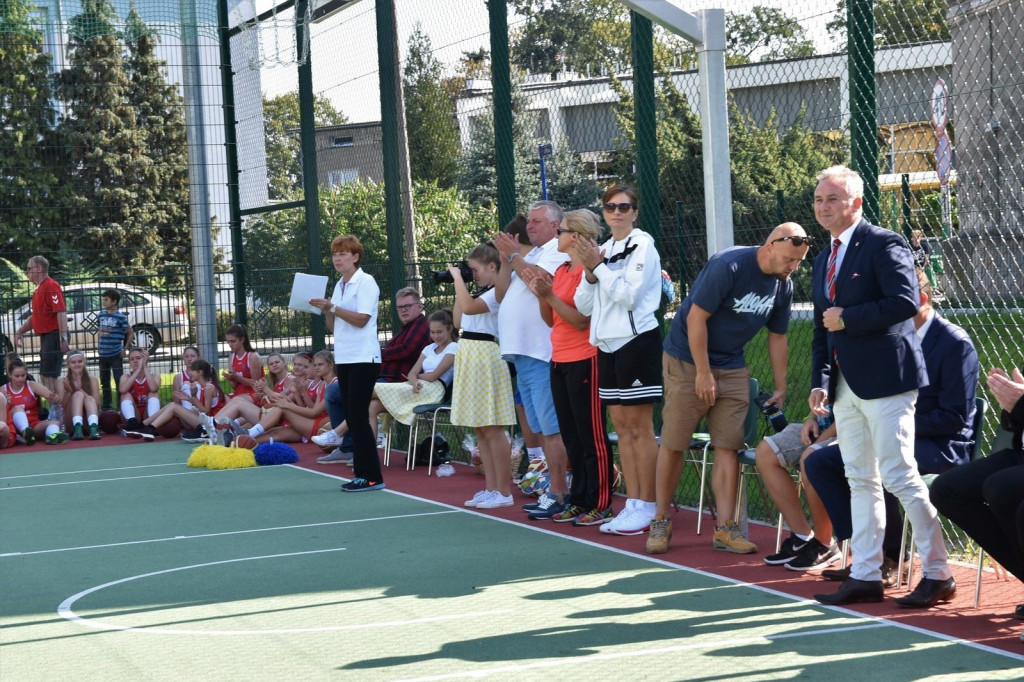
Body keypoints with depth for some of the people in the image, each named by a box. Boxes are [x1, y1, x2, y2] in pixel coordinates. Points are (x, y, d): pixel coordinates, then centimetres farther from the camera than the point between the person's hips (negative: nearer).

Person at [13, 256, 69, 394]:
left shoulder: (51, 286, -13)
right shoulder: (39, 289, 19)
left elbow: (61, 312, -23)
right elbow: (36, 316, 28)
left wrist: (63, 337, -29)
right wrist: (20, 331, 18)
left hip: (54, 335, -11)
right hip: (45, 337, 11)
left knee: (49, 377, -13)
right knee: (45, 377, 14)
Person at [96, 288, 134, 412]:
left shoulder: (121, 317, -9)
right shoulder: (101, 315, 6)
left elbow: (131, 334, -2)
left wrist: (125, 349, -6)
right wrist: (100, 334, 5)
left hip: (116, 355, -6)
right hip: (103, 354, 6)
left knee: (119, 381, -6)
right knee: (104, 382, 13)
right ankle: (106, 405, 22)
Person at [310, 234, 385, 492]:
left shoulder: (366, 283, -8)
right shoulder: (339, 285, 15)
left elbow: (361, 319, -17)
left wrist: (332, 307, -19)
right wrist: (325, 310, -1)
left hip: (363, 359, -8)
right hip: (344, 359, 8)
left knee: (358, 417, -10)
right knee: (352, 417, 7)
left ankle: (371, 476, -7)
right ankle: (362, 473, 11)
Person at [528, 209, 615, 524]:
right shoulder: (561, 271, 13)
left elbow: (581, 319, -17)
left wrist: (550, 295, -22)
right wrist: (541, 296, -2)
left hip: (583, 361, -9)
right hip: (559, 361, 9)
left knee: (592, 436, -4)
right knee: (571, 437, 12)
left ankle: (600, 504, 1)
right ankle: (580, 501, 19)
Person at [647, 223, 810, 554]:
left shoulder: (783, 286, 0)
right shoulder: (728, 266, -22)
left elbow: (777, 338, 10)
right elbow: (696, 318, -20)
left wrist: (780, 389, 9)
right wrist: (703, 372, -18)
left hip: (732, 368, 6)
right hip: (687, 360, -6)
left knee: (728, 446, -1)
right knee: (673, 445, -1)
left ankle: (726, 527, 1)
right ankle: (661, 522, 10)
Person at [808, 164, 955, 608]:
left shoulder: (884, 244, -7)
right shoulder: (824, 261, 18)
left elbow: (905, 301, -21)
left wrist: (848, 318, -14)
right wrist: (819, 383, 7)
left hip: (884, 380, -8)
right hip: (846, 386, 8)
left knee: (900, 477, -8)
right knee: (861, 481, 10)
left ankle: (937, 574, -1)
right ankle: (865, 576, 13)